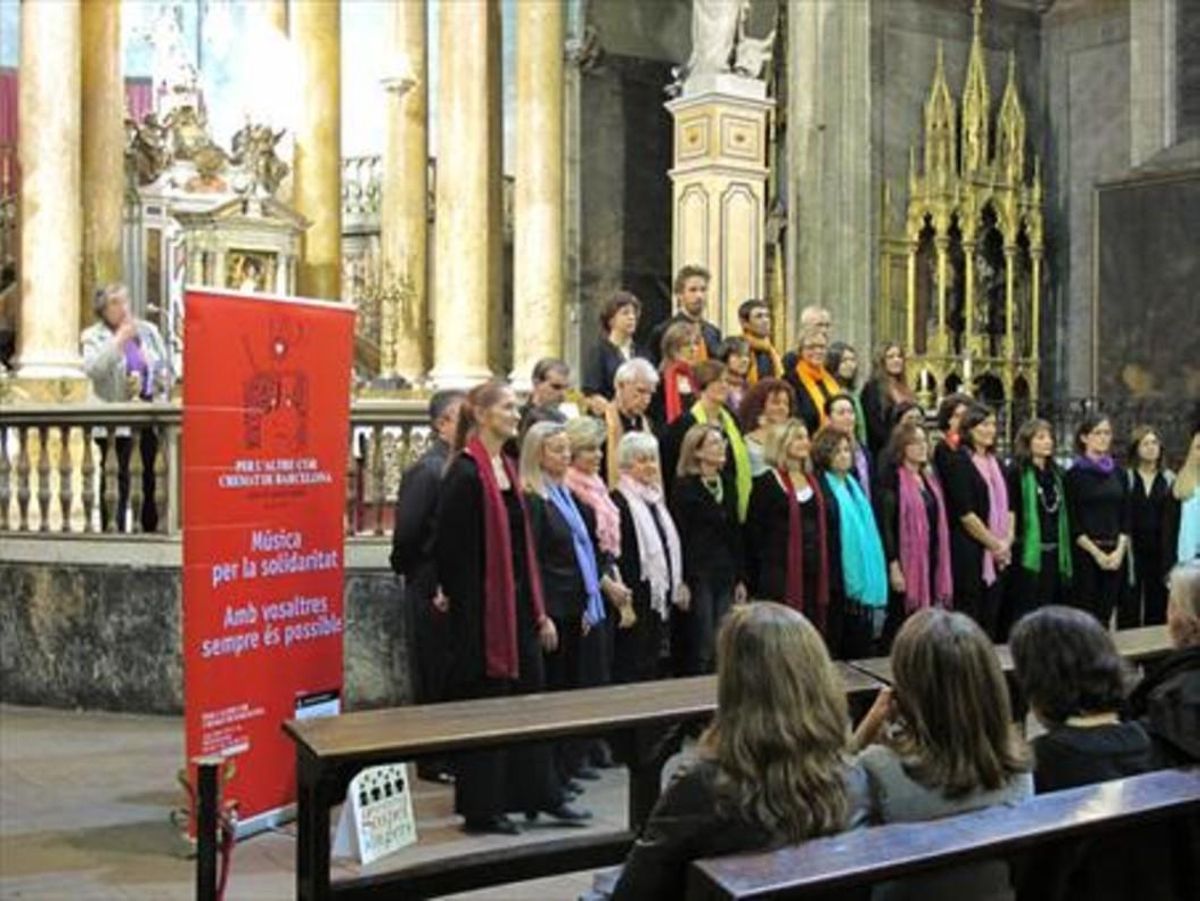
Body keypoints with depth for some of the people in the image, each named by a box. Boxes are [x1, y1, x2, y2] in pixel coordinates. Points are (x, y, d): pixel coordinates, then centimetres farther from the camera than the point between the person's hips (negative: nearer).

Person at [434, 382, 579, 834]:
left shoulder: (506, 468, 12)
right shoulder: (464, 474, -16)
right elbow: (452, 549, -18)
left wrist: (539, 610, 15)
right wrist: (455, 600, -19)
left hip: (518, 602, 9)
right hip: (482, 606, -9)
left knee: (530, 692, 15)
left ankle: (540, 793, 28)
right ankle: (481, 808, 15)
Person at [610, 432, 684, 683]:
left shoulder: (655, 499, 15)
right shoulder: (618, 503, -14)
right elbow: (615, 559, -17)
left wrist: (676, 588, 15)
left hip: (659, 599, 8)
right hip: (636, 603, -8)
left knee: (652, 671, 12)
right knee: (631, 671, -3)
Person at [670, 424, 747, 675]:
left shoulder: (727, 486, 14)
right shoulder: (684, 487, -6)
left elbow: (735, 534, 16)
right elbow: (678, 537, -10)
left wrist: (739, 579, 13)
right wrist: (681, 582, -15)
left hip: (725, 578, 6)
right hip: (697, 576, -6)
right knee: (701, 653, -3)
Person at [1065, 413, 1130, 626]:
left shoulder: (1118, 473, 12)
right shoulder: (1074, 474, -2)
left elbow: (1126, 516, 10)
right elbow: (1072, 522, -5)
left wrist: (1120, 550, -4)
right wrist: (1096, 552, -11)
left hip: (1115, 554, 4)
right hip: (1085, 552, -4)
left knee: (1105, 615, 4)